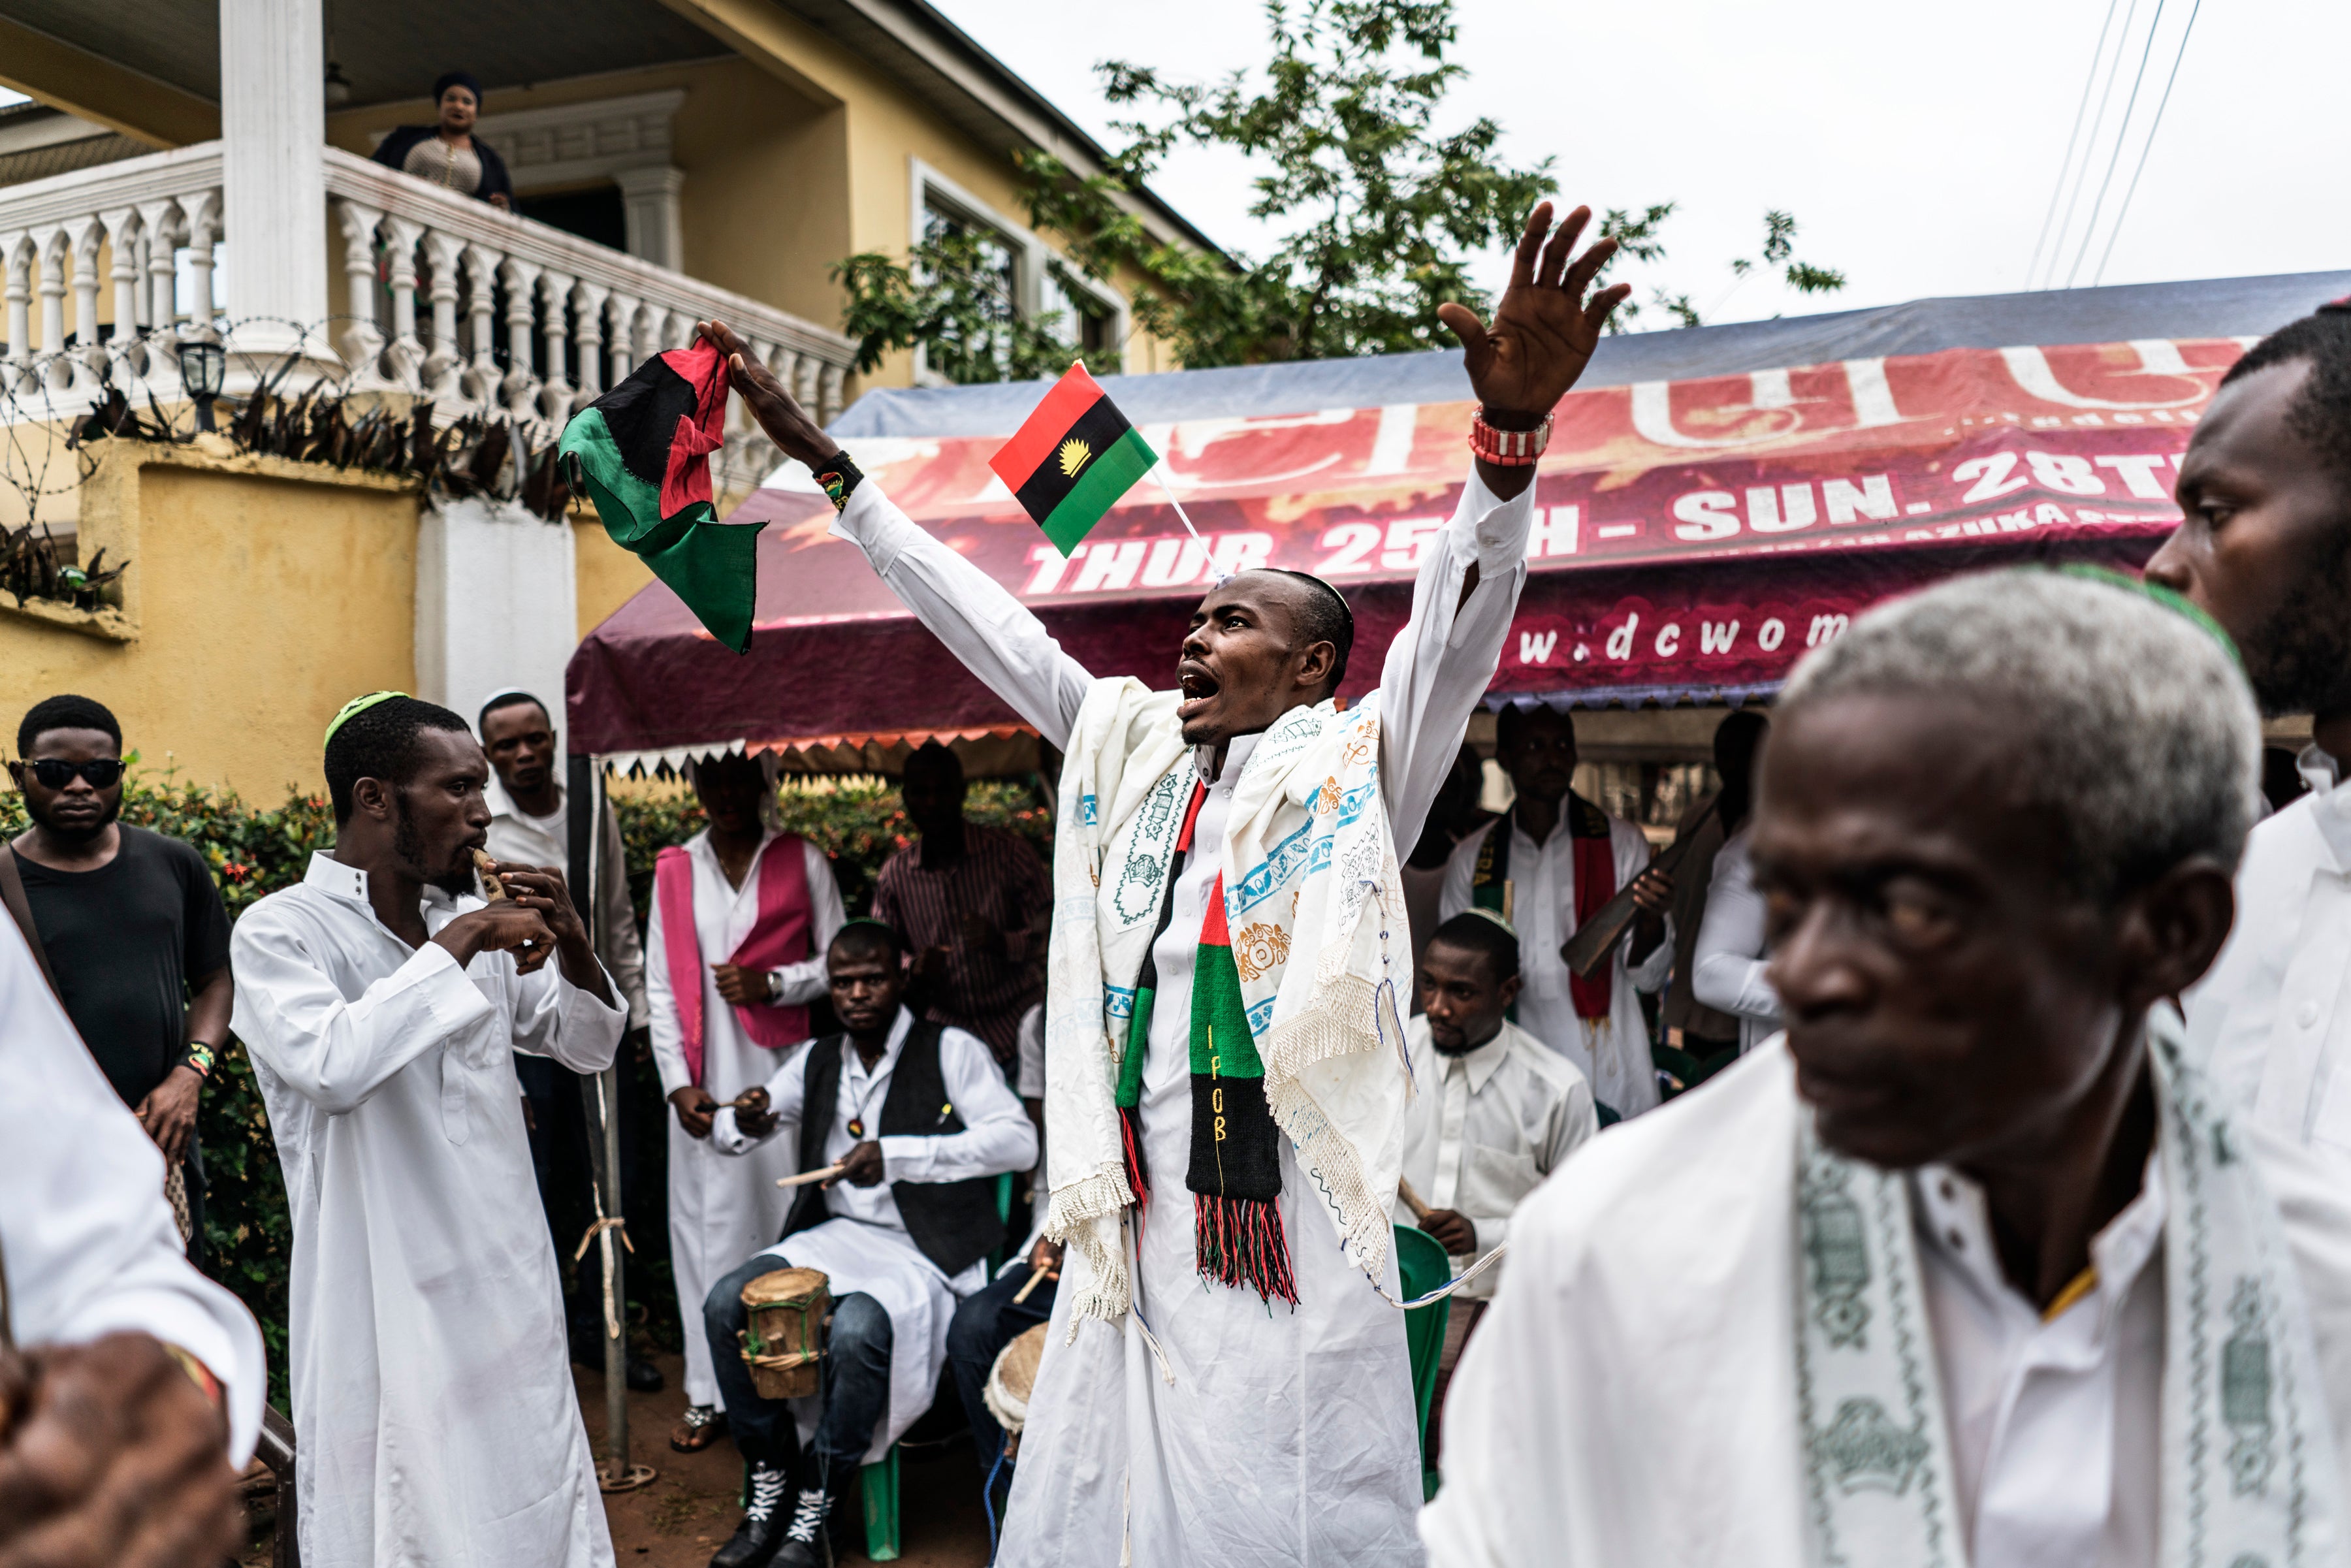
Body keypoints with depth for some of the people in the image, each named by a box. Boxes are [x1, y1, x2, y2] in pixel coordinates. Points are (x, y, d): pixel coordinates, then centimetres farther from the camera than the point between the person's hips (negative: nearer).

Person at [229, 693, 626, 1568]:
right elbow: (332, 1063, -31)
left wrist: (571, 945, -5)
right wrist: (457, 944, -24)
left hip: (510, 1288, 6)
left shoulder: (475, 926, 5)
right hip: (392, 1306, -6)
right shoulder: (281, 932, -11)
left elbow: (589, 1047, 13)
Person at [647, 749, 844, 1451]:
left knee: (788, 1214, -2)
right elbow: (662, 986, 8)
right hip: (704, 1077, 2)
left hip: (782, 1068, -2)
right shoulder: (674, 871, 10)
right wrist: (678, 1081, 0)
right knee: (708, 1221, 3)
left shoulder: (802, 860, 6)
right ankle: (710, 1392, 12)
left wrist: (773, 982, -11)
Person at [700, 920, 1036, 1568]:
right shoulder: (817, 1061, 12)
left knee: (857, 1330, -33)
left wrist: (896, 1156, -26)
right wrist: (742, 1122, -13)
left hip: (925, 1252, -6)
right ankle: (769, 1487, 0)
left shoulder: (951, 1052, -6)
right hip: (834, 1237, 6)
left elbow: (1019, 1142, -19)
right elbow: (725, 1135, 15)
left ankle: (813, 1513, -12)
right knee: (726, 1303, -15)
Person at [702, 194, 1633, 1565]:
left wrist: (1510, 428, -31)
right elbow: (984, 622, 16)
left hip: (1290, 1238, -5)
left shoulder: (1356, 768, 1)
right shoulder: (1131, 752, 14)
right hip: (1132, 1228, 5)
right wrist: (828, 464, 19)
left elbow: (1463, 618, -14)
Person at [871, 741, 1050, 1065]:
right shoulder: (893, 875, 7)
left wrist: (1001, 941, -21)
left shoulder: (1008, 851, 0)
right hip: (944, 1029, 2)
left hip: (1015, 1027, -2)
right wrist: (914, 968, -10)